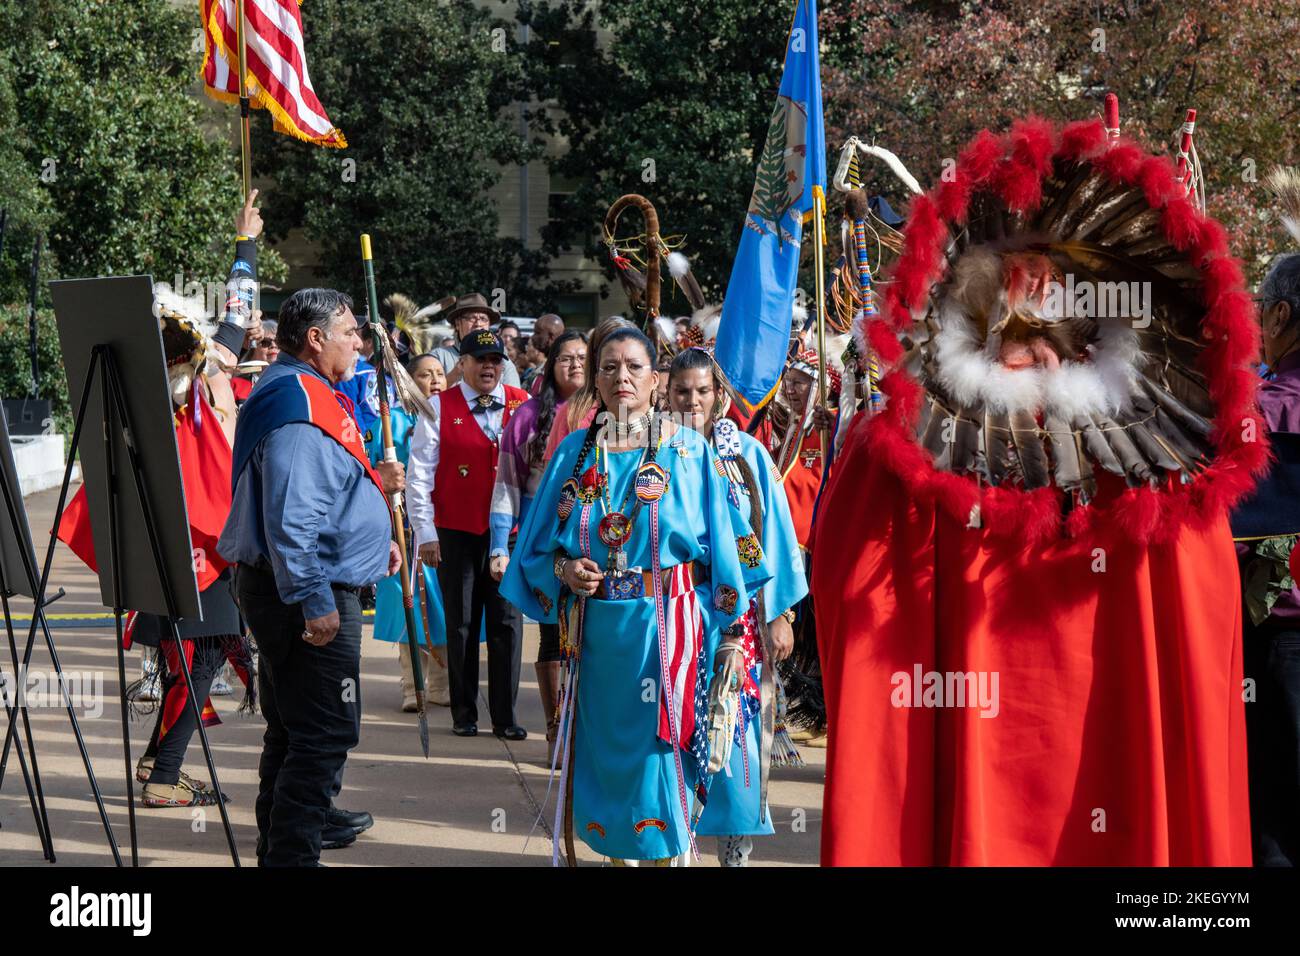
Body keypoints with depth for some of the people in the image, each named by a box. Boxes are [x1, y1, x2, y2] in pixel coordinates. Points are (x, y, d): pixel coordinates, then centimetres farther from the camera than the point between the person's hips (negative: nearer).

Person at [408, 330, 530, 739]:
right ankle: (464, 713, 16)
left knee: (506, 623, 2)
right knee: (461, 624, 6)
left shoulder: (523, 405, 5)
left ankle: (505, 715, 10)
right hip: (455, 534, -1)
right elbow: (419, 474, -1)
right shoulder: (439, 407, 0)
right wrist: (425, 532, -5)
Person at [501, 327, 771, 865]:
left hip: (663, 632, -3)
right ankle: (614, 848, 24)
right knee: (603, 746, 9)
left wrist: (718, 618, -4)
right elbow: (539, 544, 11)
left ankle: (669, 854, 10)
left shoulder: (689, 451, 0)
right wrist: (563, 568, -8)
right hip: (595, 633, 3)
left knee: (658, 748, -2)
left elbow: (722, 542, 1)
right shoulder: (575, 452, 8)